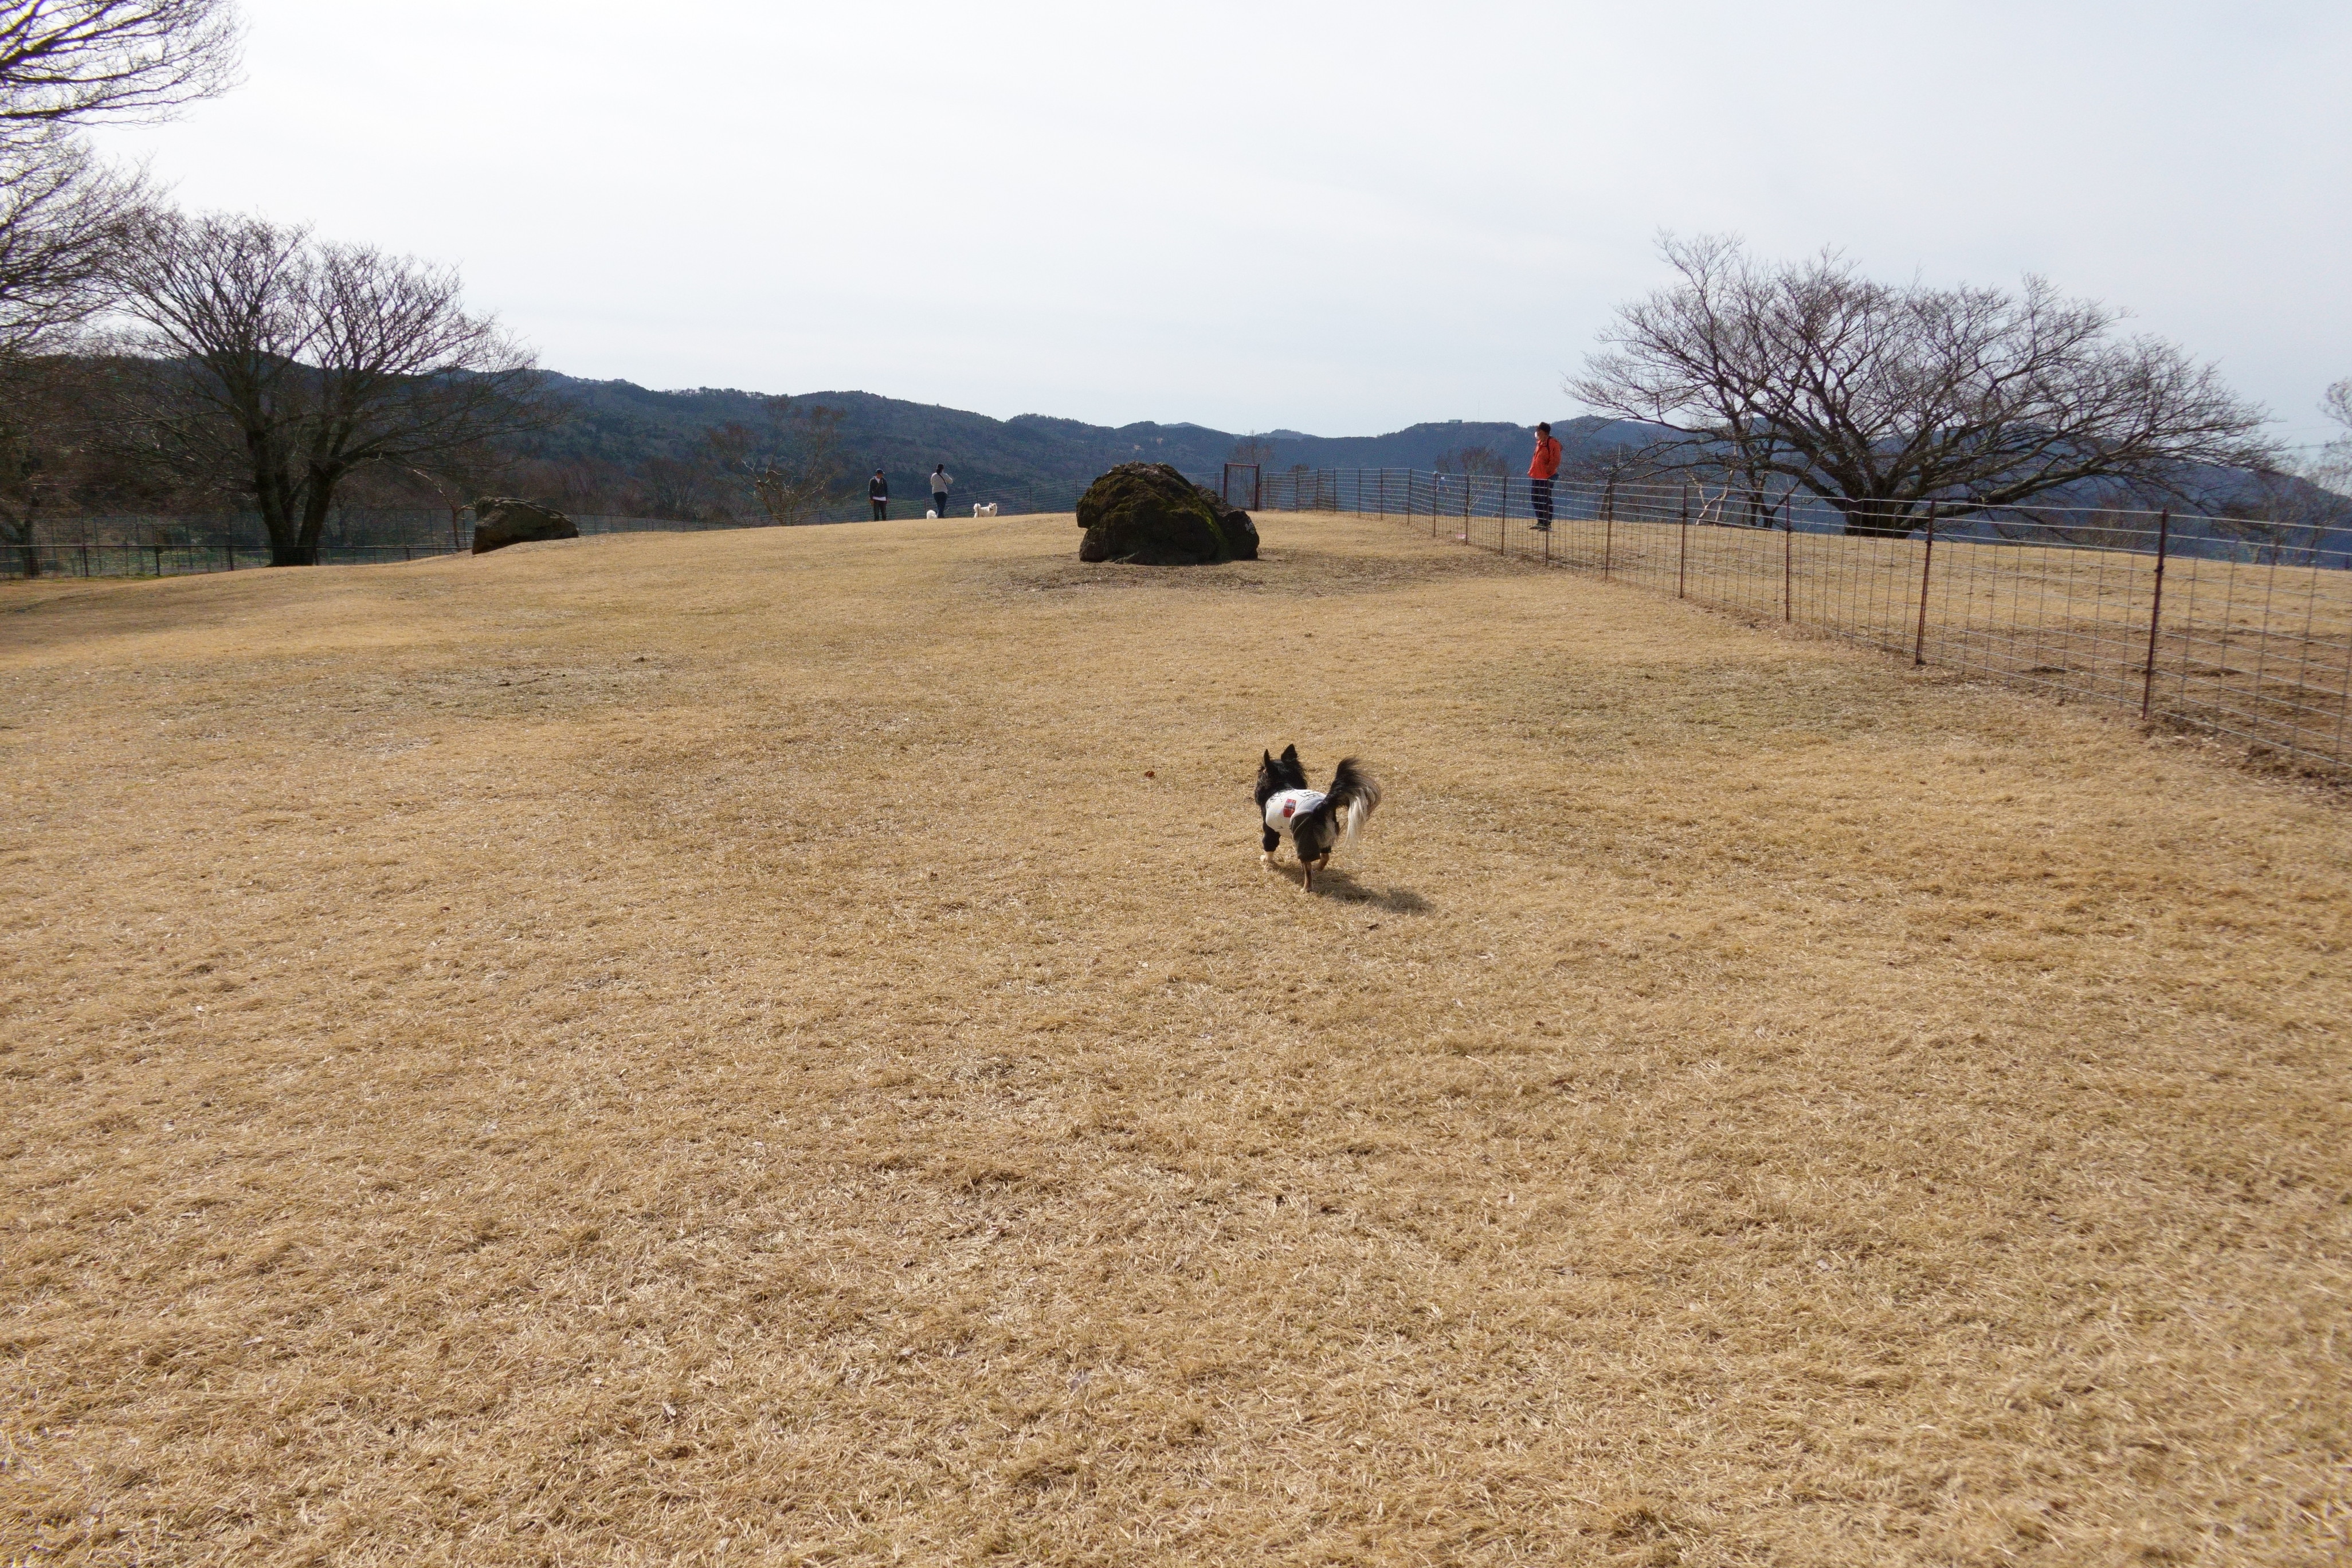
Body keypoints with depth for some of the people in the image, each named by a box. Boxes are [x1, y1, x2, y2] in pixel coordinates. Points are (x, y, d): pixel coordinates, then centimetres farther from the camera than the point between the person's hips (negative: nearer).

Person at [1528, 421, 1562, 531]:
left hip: (1546, 478, -10)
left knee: (1545, 501, -7)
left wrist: (1548, 470, -18)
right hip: (1536, 476, 10)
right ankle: (1540, 522, 24)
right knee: (1535, 499, 14)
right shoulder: (1540, 443, 15)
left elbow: (1555, 460, -20)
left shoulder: (1552, 444, -14)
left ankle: (1548, 525, -3)